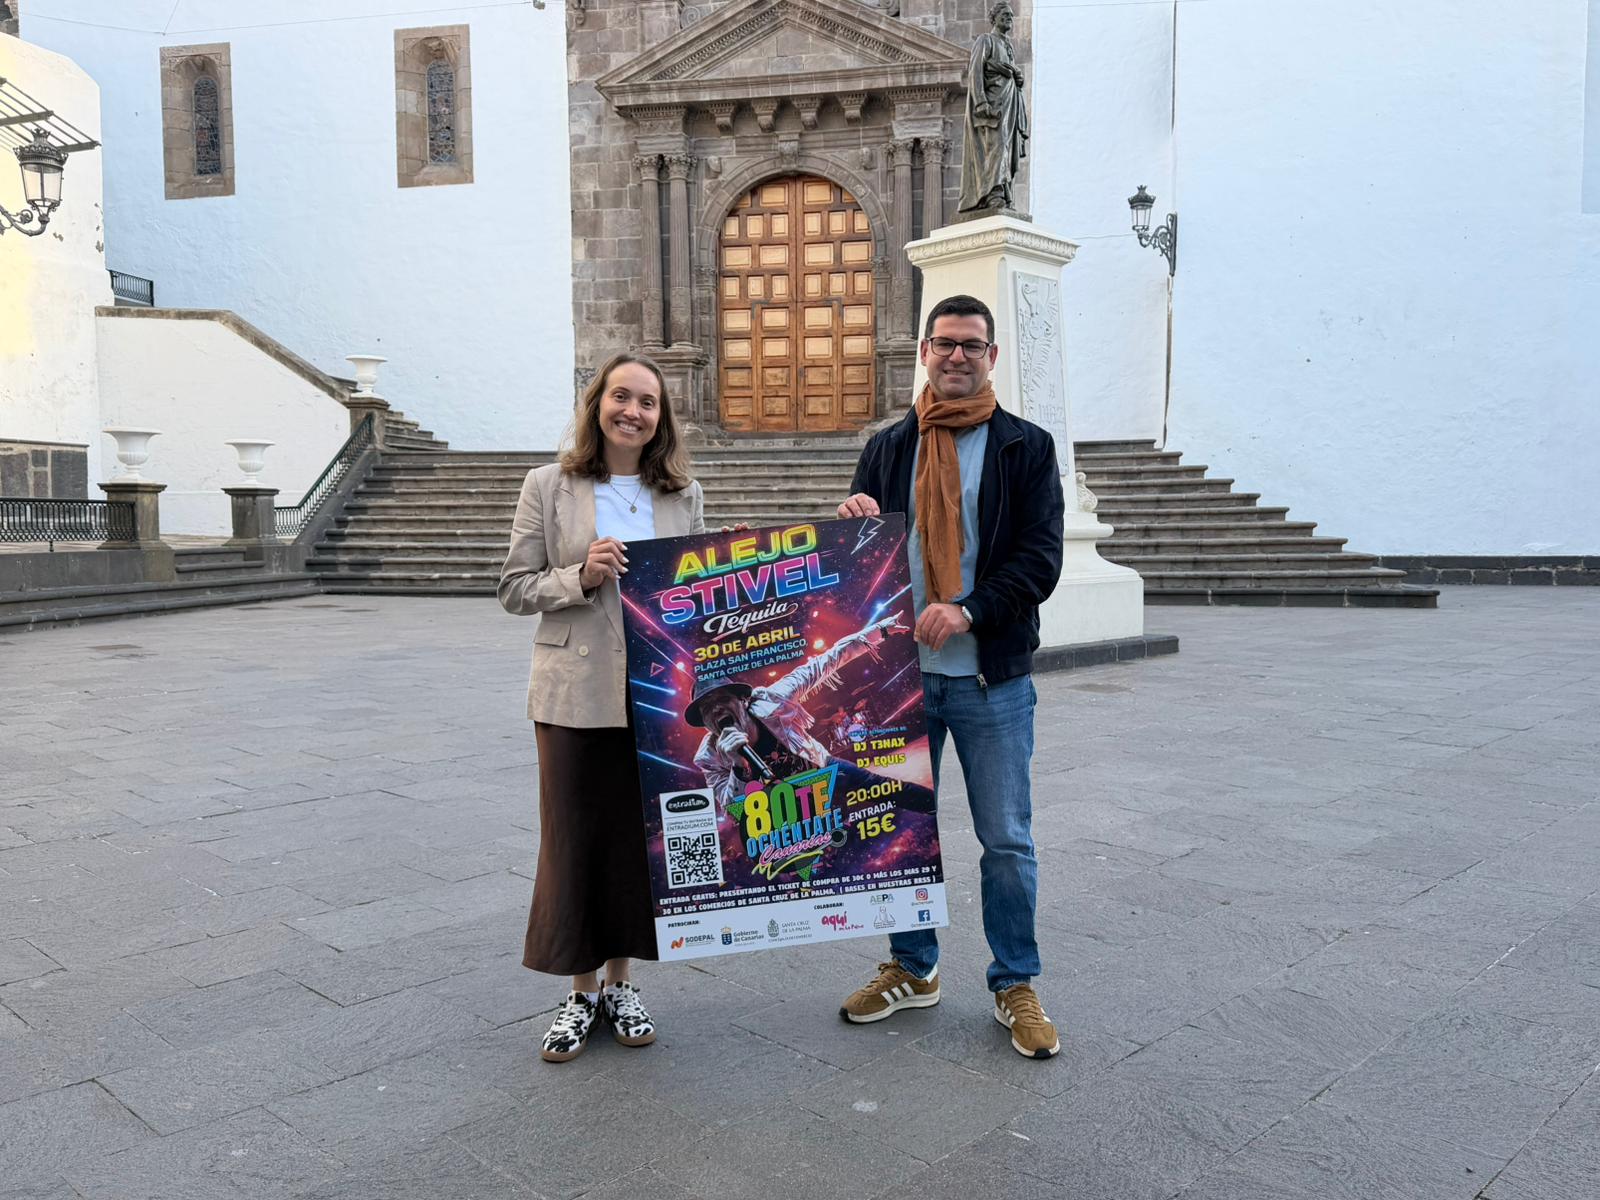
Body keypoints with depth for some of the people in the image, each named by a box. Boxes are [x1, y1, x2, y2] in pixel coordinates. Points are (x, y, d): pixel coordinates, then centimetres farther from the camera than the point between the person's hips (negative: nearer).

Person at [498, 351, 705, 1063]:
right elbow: (513, 589, 0)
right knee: (573, 838, 6)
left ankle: (619, 982, 29)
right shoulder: (549, 487, 0)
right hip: (575, 696, -2)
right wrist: (580, 577, -16)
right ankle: (581, 991, 24)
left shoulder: (684, 496, 7)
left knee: (639, 837, 10)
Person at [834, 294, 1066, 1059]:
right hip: (902, 671, 3)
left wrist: (968, 610, -21)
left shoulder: (1026, 447, 1)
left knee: (1006, 839, 5)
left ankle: (1015, 985, 21)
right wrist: (851, 524, -9)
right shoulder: (888, 448, 11)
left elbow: (1041, 559, -7)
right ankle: (912, 969, 30)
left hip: (992, 677, -3)